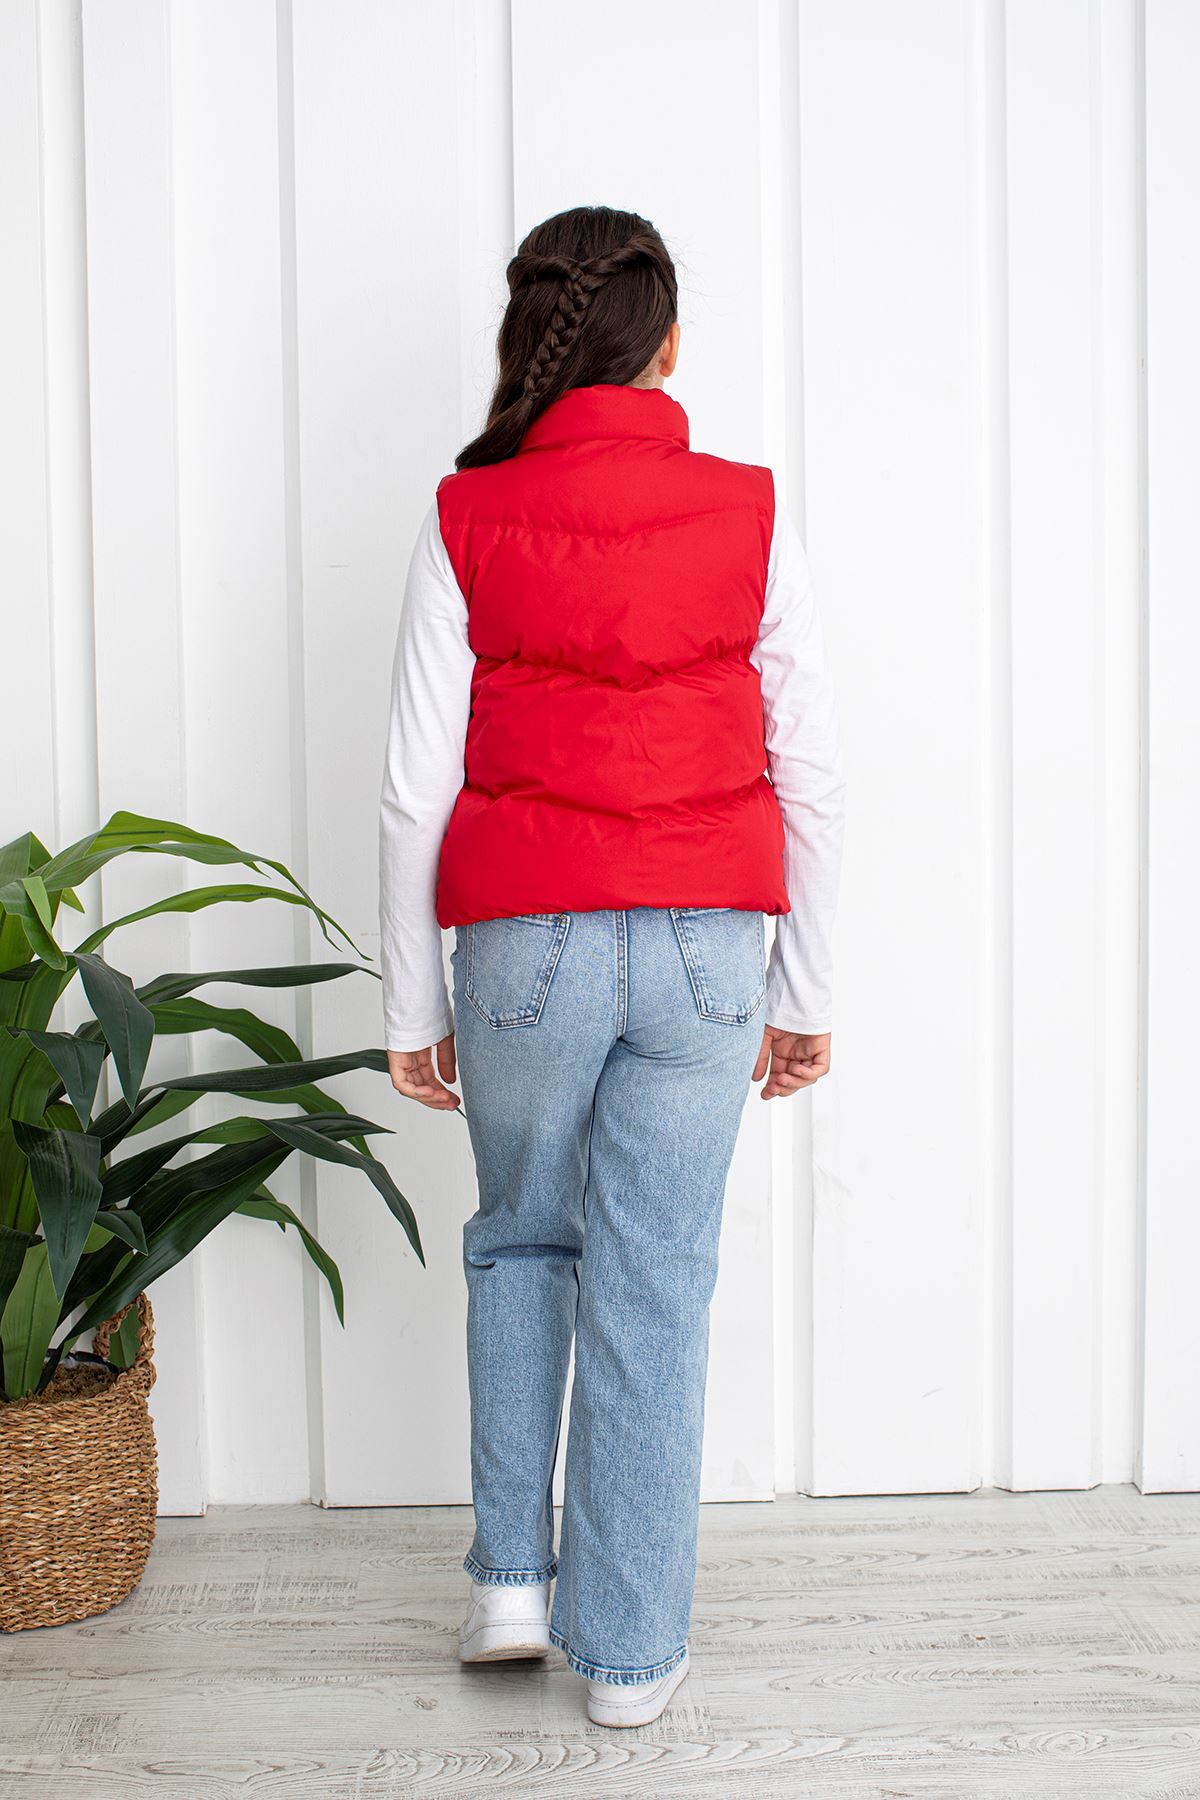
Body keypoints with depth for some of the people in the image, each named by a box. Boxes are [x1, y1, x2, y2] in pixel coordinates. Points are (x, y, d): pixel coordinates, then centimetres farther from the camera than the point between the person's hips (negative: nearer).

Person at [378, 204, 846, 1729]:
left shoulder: (466, 520, -2)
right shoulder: (749, 517, 1)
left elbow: (417, 786, -3)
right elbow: (811, 777, 1)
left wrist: (411, 1008, 6)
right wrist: (801, 996, 10)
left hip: (524, 949, 0)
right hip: (704, 953, 1)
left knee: (520, 1239, 23)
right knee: (655, 1289, 9)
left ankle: (509, 1577, 25)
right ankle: (631, 1651, 20)